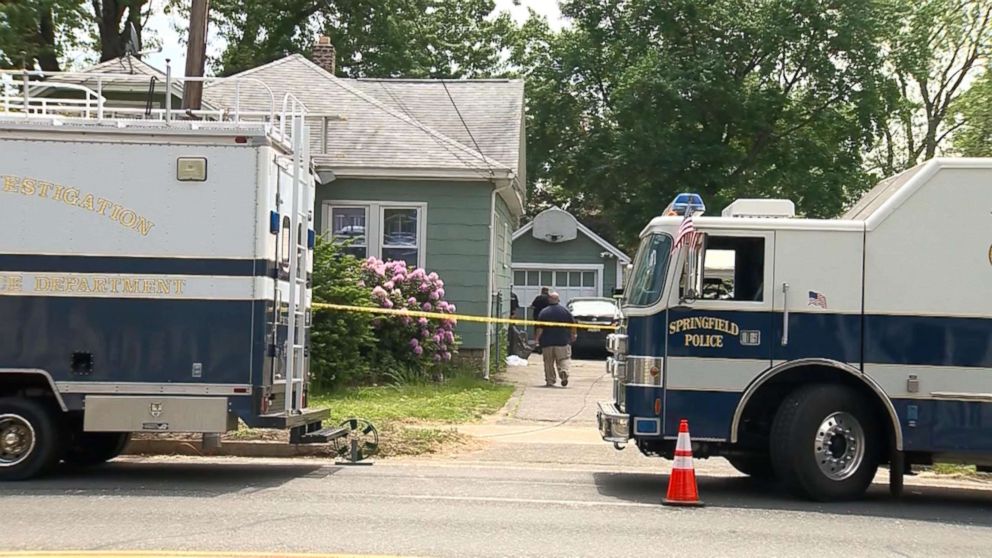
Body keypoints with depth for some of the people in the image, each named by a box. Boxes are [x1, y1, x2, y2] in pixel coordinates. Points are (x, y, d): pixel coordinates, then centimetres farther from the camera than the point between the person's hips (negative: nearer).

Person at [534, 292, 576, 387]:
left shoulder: (543, 312, -1)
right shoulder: (565, 311, 0)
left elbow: (540, 328, -6)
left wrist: (538, 339, 1)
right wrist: (573, 335, 19)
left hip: (547, 342, 0)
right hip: (563, 341, 0)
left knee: (548, 363, 7)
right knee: (563, 360, 2)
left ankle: (549, 380, 6)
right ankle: (564, 372, -25)